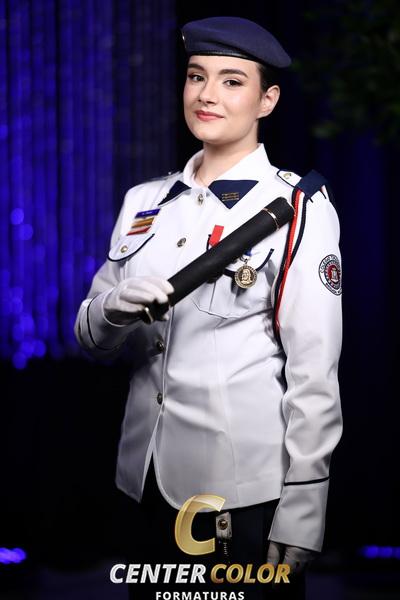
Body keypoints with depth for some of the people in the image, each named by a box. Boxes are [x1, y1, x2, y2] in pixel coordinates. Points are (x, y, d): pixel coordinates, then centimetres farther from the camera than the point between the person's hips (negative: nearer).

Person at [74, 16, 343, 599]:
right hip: (152, 481, 5)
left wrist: (301, 509, -13)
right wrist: (117, 309, -12)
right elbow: (90, 332, 11)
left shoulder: (298, 207, -8)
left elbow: (314, 370, -10)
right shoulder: (145, 202, 9)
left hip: (248, 491, -5)